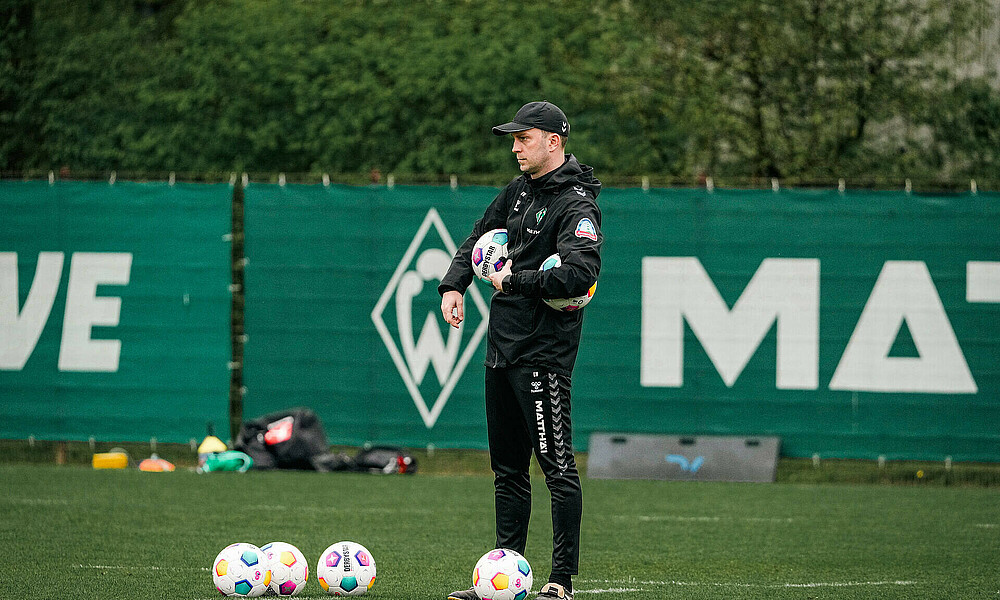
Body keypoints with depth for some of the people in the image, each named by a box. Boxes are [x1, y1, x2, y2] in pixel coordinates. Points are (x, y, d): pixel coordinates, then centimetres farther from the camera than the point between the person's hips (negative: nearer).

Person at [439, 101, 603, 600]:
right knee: (507, 469, 12)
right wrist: (453, 285, 7)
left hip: (543, 351, -9)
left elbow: (579, 275, -24)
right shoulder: (517, 192, 14)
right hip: (502, 349, 9)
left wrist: (514, 281, -15)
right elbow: (478, 241, 25)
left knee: (557, 465, -7)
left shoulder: (576, 205, -12)